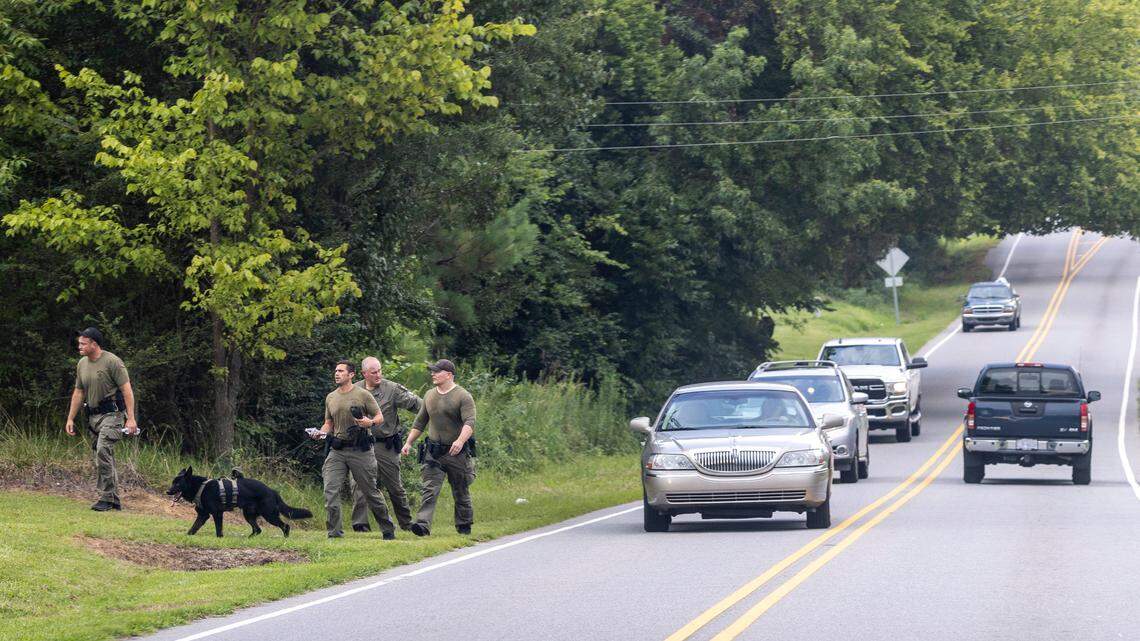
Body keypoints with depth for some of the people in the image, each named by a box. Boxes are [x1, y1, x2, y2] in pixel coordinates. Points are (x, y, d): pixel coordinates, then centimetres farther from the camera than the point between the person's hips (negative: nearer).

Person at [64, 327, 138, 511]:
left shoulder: (112, 362, -11)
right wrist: (70, 419, 16)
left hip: (111, 413, -8)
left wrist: (131, 418, -17)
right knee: (105, 458, 9)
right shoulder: (82, 364, 11)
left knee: (103, 452, -20)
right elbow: (78, 393, 19)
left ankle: (106, 498, -17)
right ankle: (114, 500, 14)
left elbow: (127, 390, -12)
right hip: (93, 416, 8)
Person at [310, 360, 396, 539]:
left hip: (359, 450, -4)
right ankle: (334, 533, -5)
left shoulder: (362, 395, -2)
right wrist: (320, 432, 0)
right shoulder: (330, 398, 12)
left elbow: (380, 417, 2)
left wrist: (370, 422, -19)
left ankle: (388, 530, 19)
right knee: (330, 491, -10)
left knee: (370, 491, 4)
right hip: (337, 450, 4)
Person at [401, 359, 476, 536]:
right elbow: (419, 422, 20)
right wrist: (408, 443, 14)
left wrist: (460, 440, -38)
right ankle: (423, 525, -22)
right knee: (430, 490, -11)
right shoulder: (429, 395, 11)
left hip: (457, 453, -4)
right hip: (433, 453, 4)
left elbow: (470, 422, -21)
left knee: (461, 493, 8)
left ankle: (464, 527, 23)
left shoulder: (463, 397, -9)